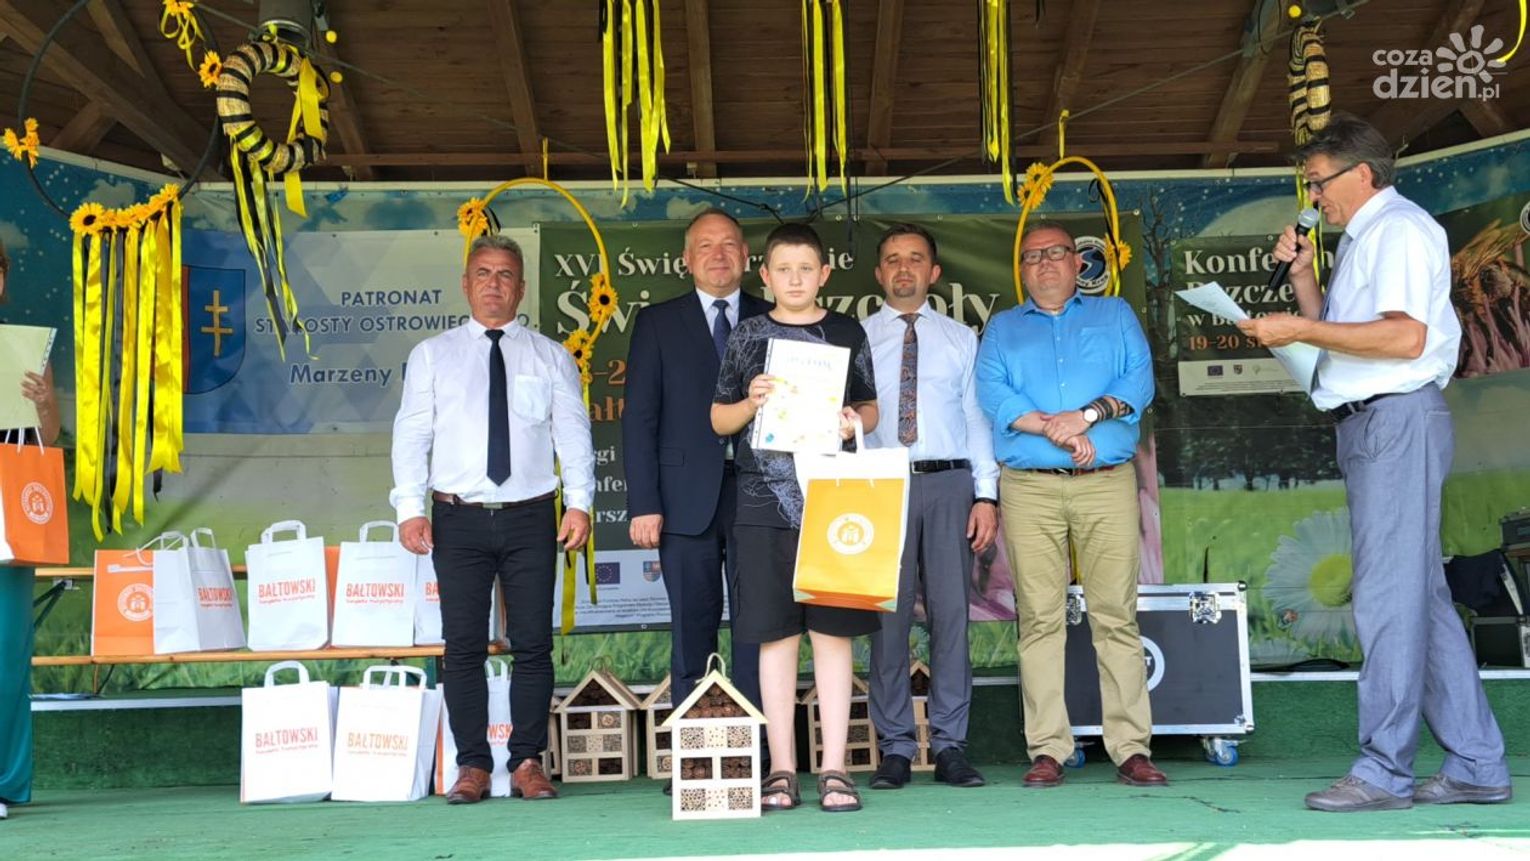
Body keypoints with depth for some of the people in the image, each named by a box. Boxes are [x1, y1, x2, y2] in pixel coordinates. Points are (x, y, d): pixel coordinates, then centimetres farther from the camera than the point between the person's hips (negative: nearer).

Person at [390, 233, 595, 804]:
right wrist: (410, 508, -6)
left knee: (533, 644, 1)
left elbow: (573, 434, 5)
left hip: (530, 519, 0)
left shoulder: (550, 357, 10)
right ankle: (473, 766, 10)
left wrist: (579, 502, -7)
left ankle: (528, 762, 11)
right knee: (463, 645, 1)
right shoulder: (432, 355, 9)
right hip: (458, 519, 0)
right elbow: (411, 435, 5)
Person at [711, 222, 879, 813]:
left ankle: (834, 768, 7)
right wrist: (752, 403, -8)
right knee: (775, 635, 2)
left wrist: (855, 422, -6)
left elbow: (870, 407, 16)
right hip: (765, 504, 0)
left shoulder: (847, 333, 10)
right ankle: (781, 770, 9)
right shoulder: (748, 336, 9)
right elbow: (719, 420, 12)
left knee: (833, 632, 0)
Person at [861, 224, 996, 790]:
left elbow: (978, 419, 11)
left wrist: (986, 495, 1)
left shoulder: (960, 340, 15)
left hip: (949, 485, 1)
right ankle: (895, 750, 6)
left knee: (951, 612, -1)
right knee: (886, 616, -2)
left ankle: (950, 747, 7)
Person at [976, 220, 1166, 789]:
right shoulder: (1003, 329, 20)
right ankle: (1047, 750, 0)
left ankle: (1131, 747, -2)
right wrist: (1053, 428, -11)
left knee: (1116, 614, -4)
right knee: (1040, 618, -3)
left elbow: (1140, 381, 4)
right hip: (1029, 489, 1)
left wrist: (1089, 413, -12)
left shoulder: (1115, 316, 19)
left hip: (1108, 485, 0)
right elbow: (993, 395, 3)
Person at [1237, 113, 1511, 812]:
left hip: (1397, 420, -10)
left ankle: (1384, 771, -7)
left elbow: (1405, 337, -21)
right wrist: (1302, 275, 12)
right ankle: (1476, 766, 16)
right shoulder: (1359, 239, 22)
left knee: (1388, 594, -10)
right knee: (1421, 594, 10)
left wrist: (1299, 330, -17)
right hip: (1371, 425, 10)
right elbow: (1336, 335, 23)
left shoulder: (1400, 229, -8)